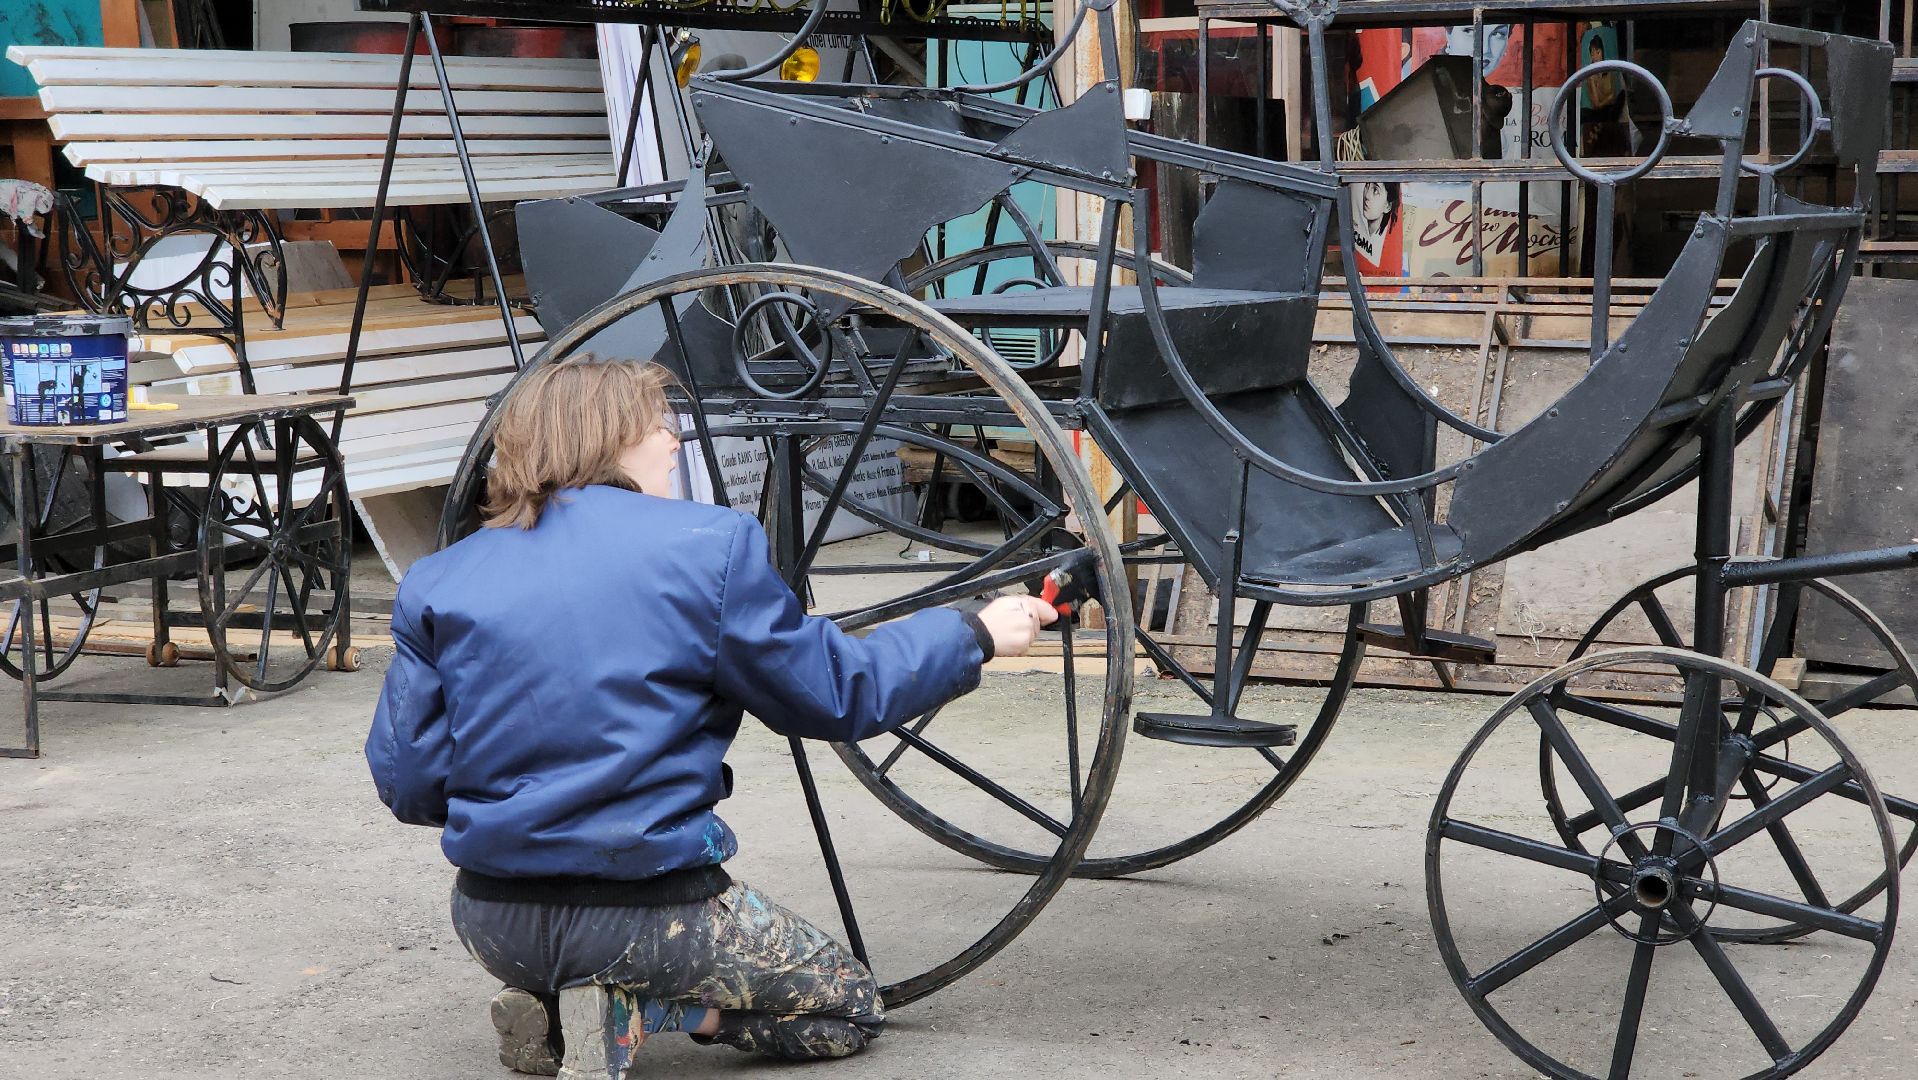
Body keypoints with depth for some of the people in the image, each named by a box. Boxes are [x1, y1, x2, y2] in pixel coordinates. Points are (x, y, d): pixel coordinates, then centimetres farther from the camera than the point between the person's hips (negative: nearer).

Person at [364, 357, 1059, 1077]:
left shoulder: (436, 584, 1)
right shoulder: (708, 546, -10)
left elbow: (405, 782, 1)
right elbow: (837, 696, -4)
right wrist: (978, 634, 10)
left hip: (489, 924, 5)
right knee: (852, 1007, 17)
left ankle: (552, 1011, 5)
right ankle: (633, 1008, -5)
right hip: (647, 912, -5)